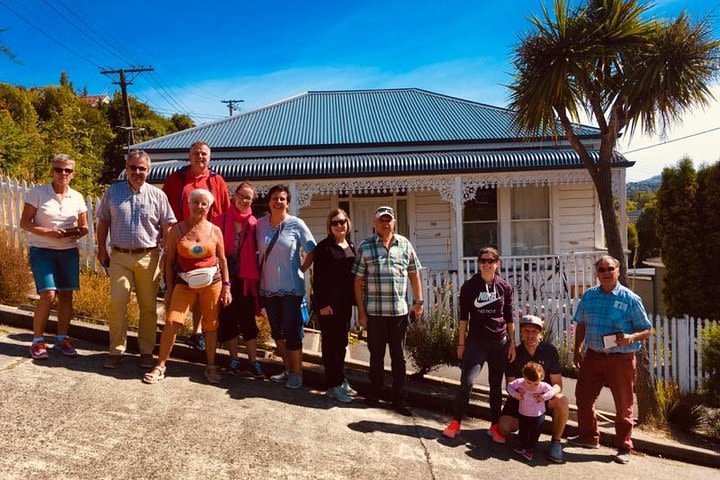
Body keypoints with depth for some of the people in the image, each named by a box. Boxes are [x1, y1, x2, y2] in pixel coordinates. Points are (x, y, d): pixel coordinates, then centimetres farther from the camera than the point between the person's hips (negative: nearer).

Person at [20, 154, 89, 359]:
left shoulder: (77, 197, 4)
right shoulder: (37, 193, -6)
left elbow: (84, 226, 12)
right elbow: (24, 223, -6)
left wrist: (78, 232, -10)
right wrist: (48, 232, -21)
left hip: (69, 251, 4)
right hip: (42, 250, -4)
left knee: (66, 295, 6)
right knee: (48, 295, -12)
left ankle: (62, 339, 21)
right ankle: (37, 341, 6)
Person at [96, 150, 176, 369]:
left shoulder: (157, 195, 3)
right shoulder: (113, 191, 7)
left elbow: (168, 227, 2)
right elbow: (103, 222, 12)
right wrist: (102, 250, 7)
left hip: (148, 257, 0)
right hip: (119, 256, 1)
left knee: (148, 305, 5)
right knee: (117, 303, -3)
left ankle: (146, 351, 18)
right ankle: (116, 350, 11)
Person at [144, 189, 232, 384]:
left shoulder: (215, 230, 1)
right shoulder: (176, 230, -1)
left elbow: (222, 260, 5)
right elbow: (169, 261, 2)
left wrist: (226, 287, 2)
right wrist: (170, 290, 0)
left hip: (212, 282, 1)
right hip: (185, 283, 0)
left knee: (211, 325, 7)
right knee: (171, 322, -9)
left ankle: (211, 366, 22)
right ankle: (160, 366, 7)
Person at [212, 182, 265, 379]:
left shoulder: (254, 224, 1)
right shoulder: (220, 220, 1)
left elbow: (257, 251, 5)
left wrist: (256, 275, -2)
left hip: (246, 278, -1)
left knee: (247, 320, 4)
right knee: (227, 319, 8)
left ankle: (253, 361, 13)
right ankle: (234, 359, 22)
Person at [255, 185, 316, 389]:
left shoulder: (296, 224, -8)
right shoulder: (260, 224, 2)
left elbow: (312, 251, -2)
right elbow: (257, 252, 11)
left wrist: (301, 270, -4)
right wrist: (259, 276, 6)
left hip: (291, 288, -4)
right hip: (268, 287, 5)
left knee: (291, 331, -1)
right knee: (276, 331, 14)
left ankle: (296, 374, 14)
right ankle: (288, 369, 30)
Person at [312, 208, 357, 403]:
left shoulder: (351, 246, 12)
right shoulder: (324, 247, -8)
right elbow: (318, 277, -11)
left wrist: (354, 300, 10)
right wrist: (323, 303, -16)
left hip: (345, 303, 7)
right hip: (329, 303, -6)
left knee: (341, 342, 14)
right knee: (331, 343, 0)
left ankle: (340, 380, 26)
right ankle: (334, 386, 7)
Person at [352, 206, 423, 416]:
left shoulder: (405, 244, 6)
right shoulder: (365, 246, -1)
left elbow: (414, 275, 12)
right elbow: (358, 281, -1)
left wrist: (418, 302, 7)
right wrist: (361, 311, -4)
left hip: (400, 311, 2)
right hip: (374, 312, -1)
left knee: (399, 356, 9)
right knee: (376, 354, 12)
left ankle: (399, 399, 20)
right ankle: (375, 392, 30)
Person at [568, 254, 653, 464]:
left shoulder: (630, 299, -7)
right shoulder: (588, 296, 4)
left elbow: (647, 330, -3)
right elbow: (581, 325, 14)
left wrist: (632, 337, -23)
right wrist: (577, 350, 12)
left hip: (621, 358, -4)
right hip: (593, 355, 4)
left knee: (623, 404, 6)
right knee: (583, 397, 11)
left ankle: (624, 447, 21)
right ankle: (588, 436, 31)